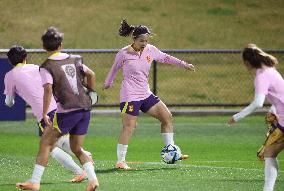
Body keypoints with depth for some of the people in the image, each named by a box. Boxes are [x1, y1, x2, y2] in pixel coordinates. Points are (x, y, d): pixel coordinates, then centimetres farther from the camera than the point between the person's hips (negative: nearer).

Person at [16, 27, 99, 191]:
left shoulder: (46, 67, -6)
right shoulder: (74, 59, 12)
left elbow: (48, 89, -18)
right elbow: (91, 75, 17)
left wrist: (44, 114, -16)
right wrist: (90, 95, 30)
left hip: (67, 111, -6)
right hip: (85, 108, 6)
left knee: (46, 142, 5)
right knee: (77, 149, 16)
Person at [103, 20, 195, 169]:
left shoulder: (150, 50, 2)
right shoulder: (124, 53, -9)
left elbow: (165, 58, 18)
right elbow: (115, 68, 9)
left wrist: (184, 65, 15)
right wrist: (108, 83, 23)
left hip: (145, 94, 6)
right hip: (130, 96, -6)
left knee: (167, 117, 3)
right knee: (129, 128, -12)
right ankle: (120, 161, -4)